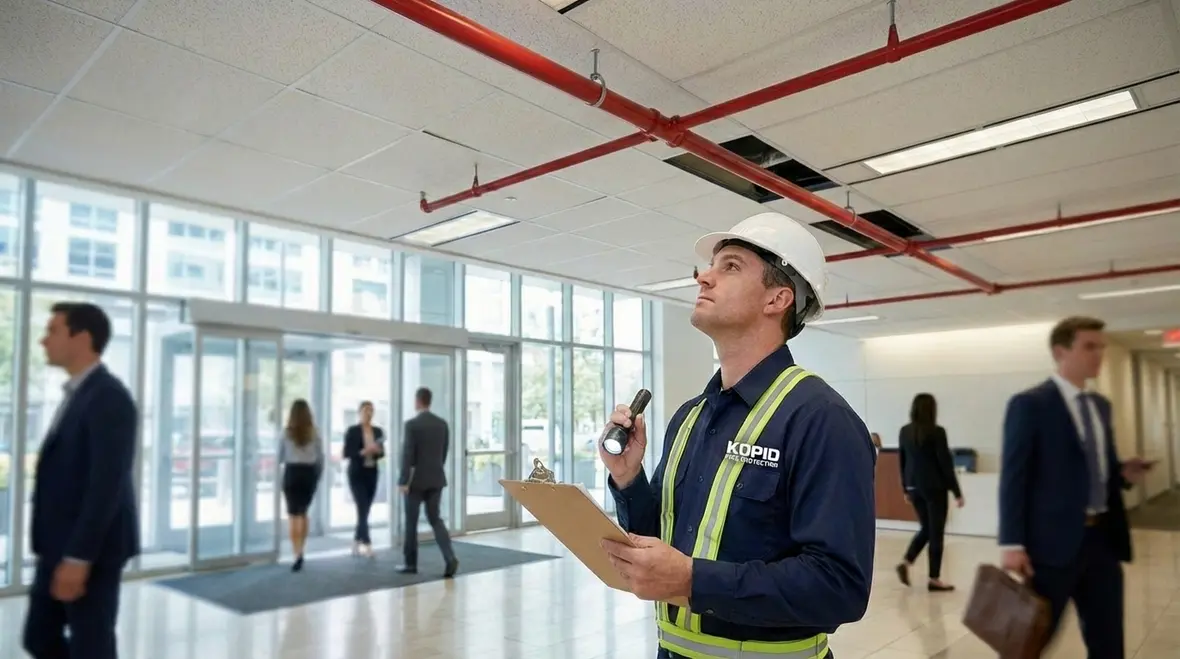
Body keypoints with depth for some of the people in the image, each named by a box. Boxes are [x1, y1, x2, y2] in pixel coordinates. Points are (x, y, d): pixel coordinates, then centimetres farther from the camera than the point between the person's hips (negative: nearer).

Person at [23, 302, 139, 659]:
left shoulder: (109, 397, -18)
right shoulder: (76, 393, 13)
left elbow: (107, 484, -23)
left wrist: (78, 557, -22)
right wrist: (59, 552, 17)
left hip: (91, 549, -9)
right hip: (58, 545, 9)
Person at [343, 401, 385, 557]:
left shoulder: (378, 431, 8)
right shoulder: (352, 431, -4)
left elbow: (382, 453, 12)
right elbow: (346, 453, -8)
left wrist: (378, 451, -10)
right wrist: (363, 452, -21)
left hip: (372, 474, 5)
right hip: (356, 474, -5)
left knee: (365, 510, 9)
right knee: (362, 509, -12)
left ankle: (356, 543, 23)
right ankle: (367, 544, -15)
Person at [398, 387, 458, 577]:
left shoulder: (412, 424, -13)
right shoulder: (442, 423, 5)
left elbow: (407, 454, -16)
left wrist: (403, 481, -13)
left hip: (417, 479, -5)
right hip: (437, 478, 5)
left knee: (411, 522, 9)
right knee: (435, 519, 10)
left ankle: (410, 563, 17)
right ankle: (450, 558, -6)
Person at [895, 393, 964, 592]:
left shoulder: (905, 431, 4)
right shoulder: (936, 432, -12)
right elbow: (945, 463, -11)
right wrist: (957, 492, -4)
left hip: (914, 487, 6)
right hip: (934, 488, -5)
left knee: (926, 528, 18)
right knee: (936, 532, 4)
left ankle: (906, 562, 4)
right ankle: (933, 579, 8)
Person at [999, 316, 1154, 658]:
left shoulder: (1101, 405, 14)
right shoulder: (1030, 404, -10)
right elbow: (1014, 478, -14)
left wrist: (1123, 473, 0)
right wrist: (1013, 543, -18)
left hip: (1102, 538, 7)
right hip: (1055, 540, -7)